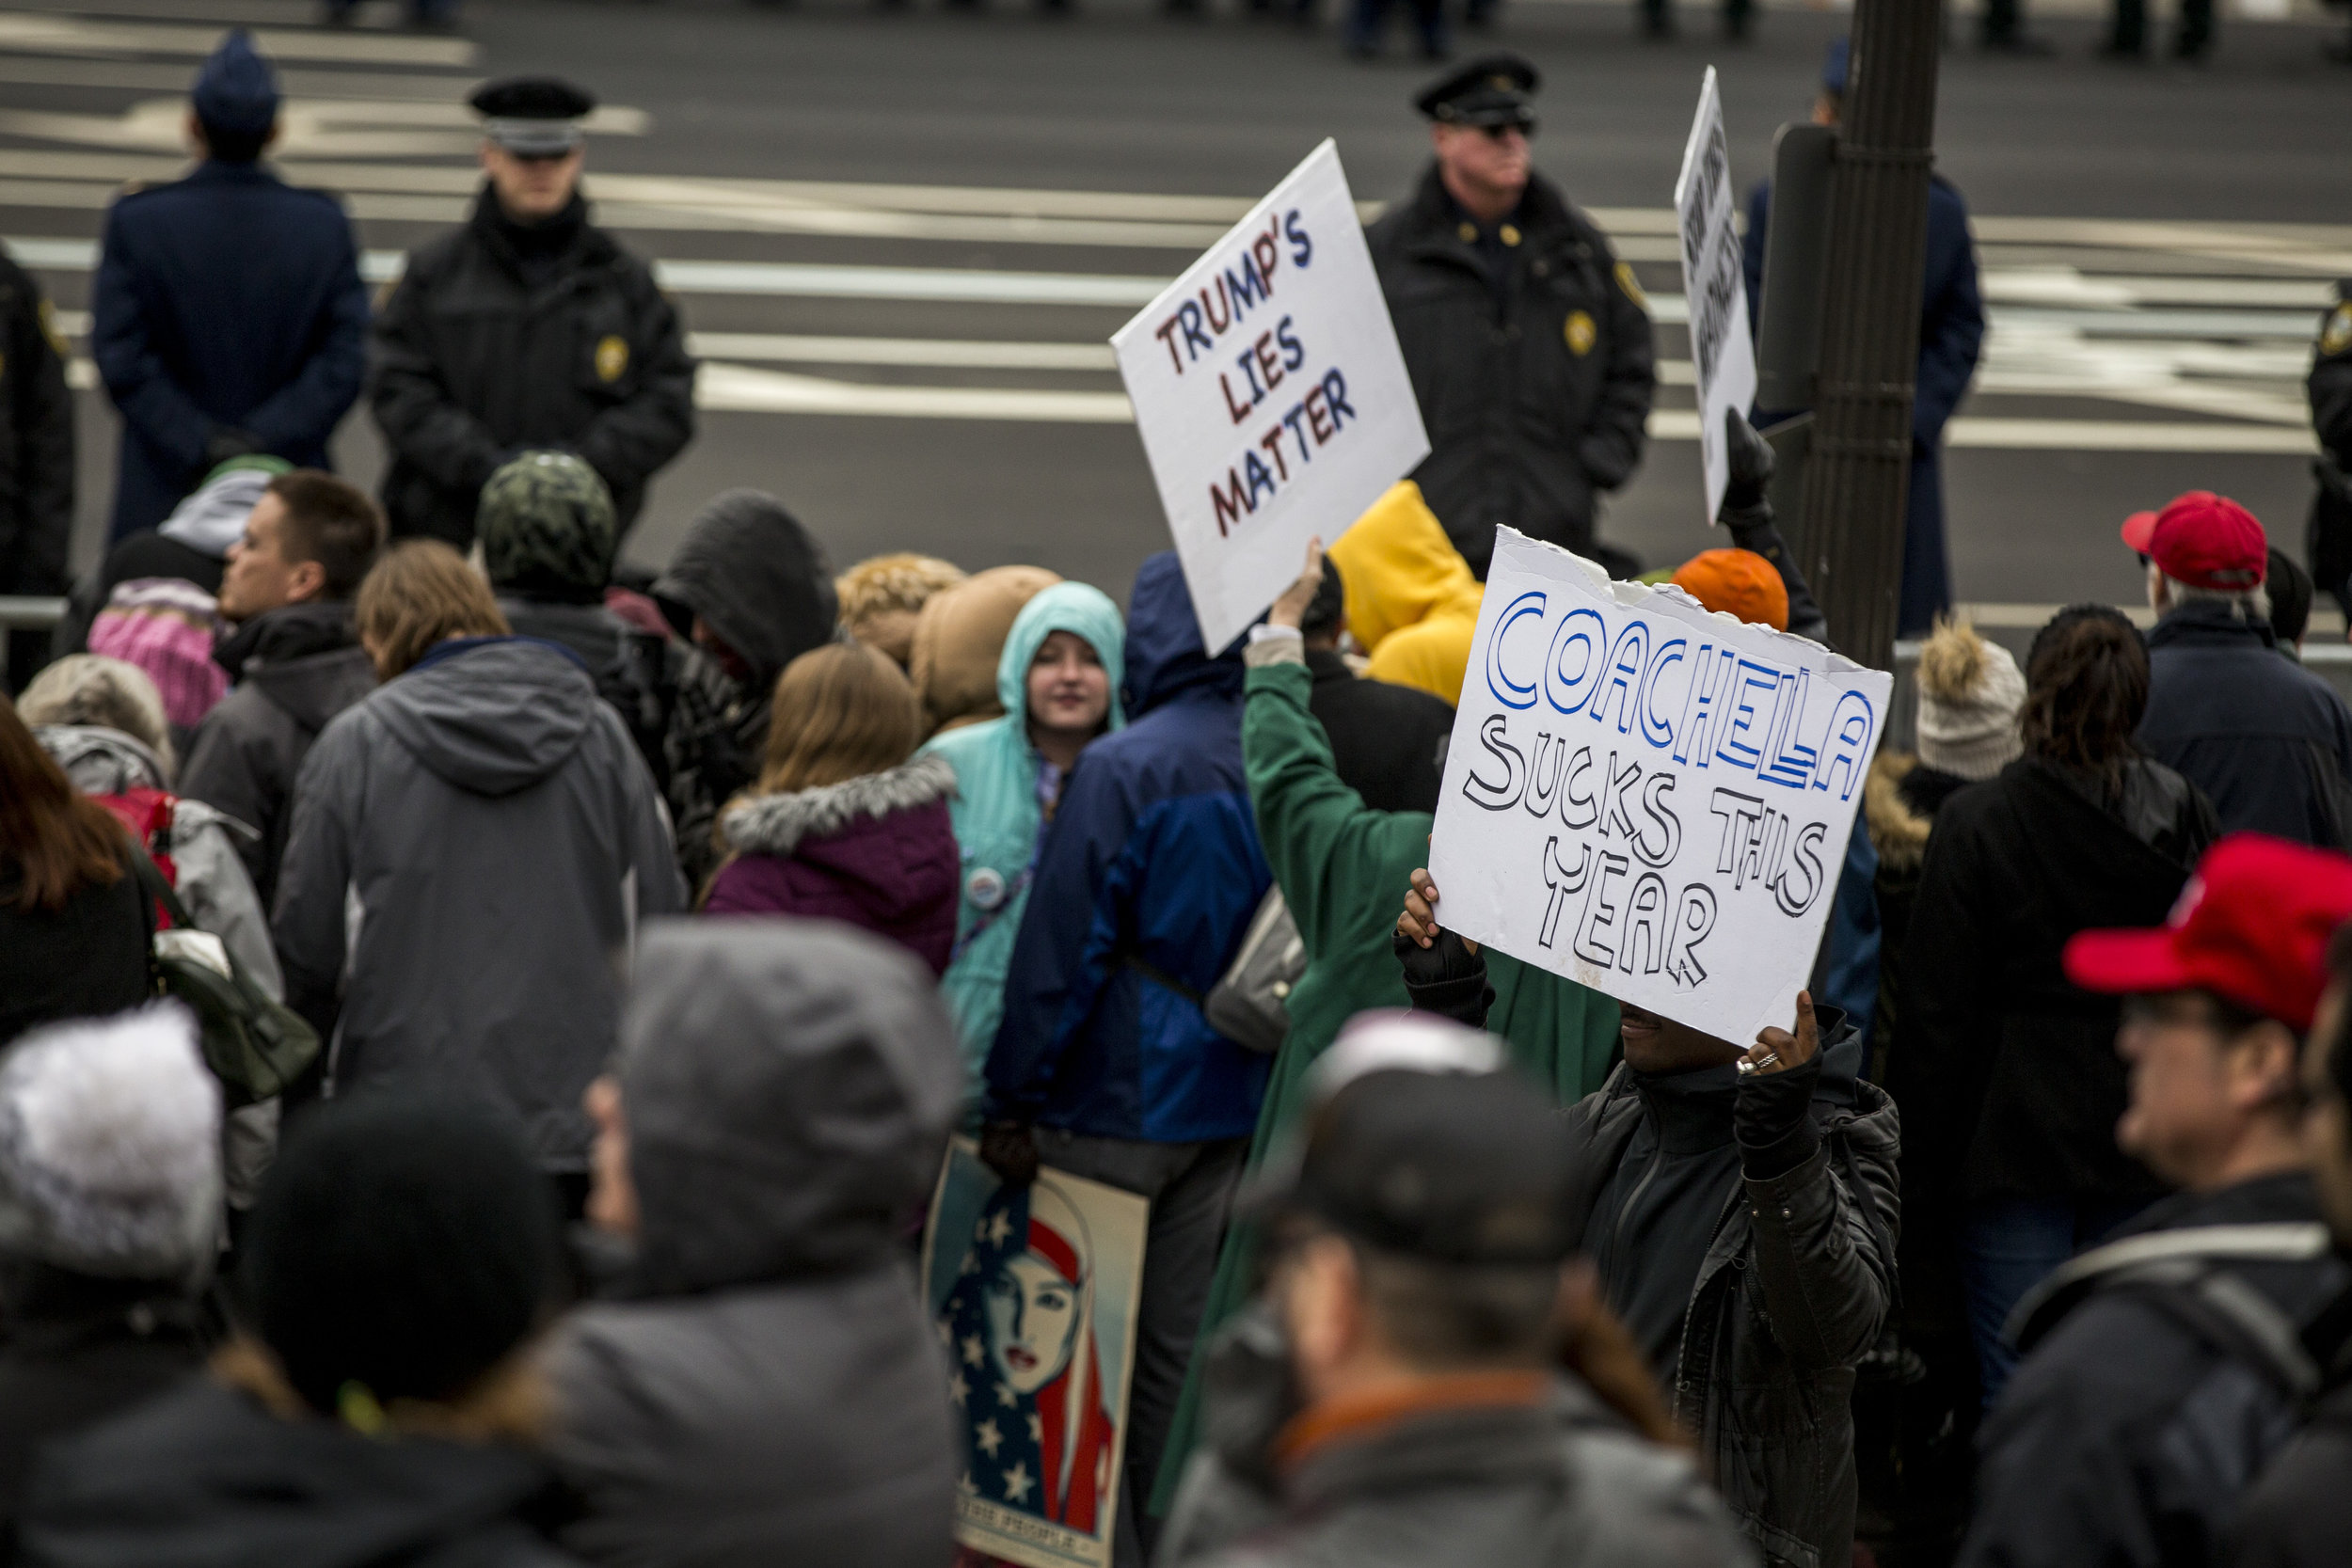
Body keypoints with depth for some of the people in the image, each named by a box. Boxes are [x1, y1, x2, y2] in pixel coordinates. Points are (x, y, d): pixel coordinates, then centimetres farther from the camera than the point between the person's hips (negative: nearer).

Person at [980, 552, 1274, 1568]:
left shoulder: (1124, 768, -17)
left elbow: (1059, 947, -15)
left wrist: (1014, 1098, -9)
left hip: (1119, 1102, -6)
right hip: (1230, 1106, 6)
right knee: (1174, 1350, 14)